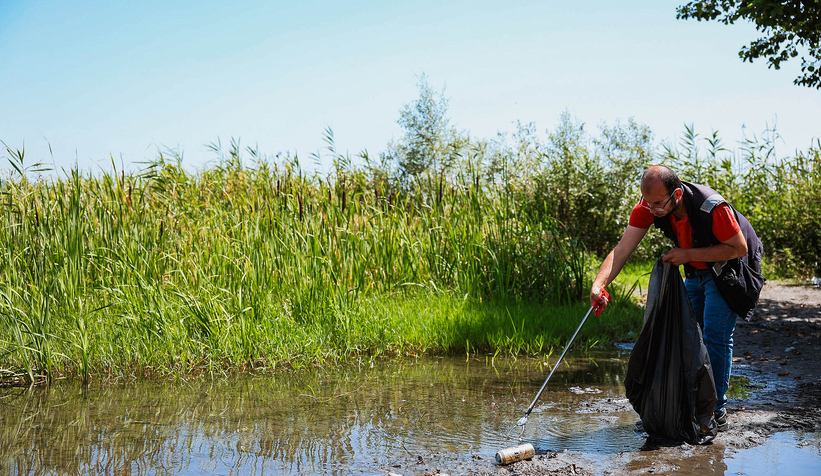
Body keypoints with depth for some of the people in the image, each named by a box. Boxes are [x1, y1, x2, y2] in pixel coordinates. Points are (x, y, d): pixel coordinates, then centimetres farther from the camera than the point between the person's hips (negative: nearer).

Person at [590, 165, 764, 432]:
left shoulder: (711, 207, -36)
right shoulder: (649, 206, -21)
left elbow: (739, 248, -25)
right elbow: (622, 249, -27)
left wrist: (688, 254, -31)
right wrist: (599, 284, -43)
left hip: (730, 268, -6)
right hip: (697, 271, 6)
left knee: (715, 337, -11)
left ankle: (716, 411, -1)